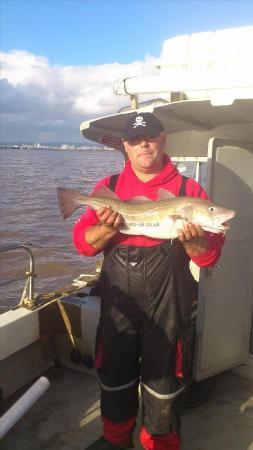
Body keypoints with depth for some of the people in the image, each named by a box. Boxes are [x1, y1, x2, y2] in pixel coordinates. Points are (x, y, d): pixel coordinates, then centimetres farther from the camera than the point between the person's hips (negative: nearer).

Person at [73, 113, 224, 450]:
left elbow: (210, 256, -4)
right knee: (115, 372, 18)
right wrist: (108, 229, -20)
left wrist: (191, 239, -25)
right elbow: (82, 242, -1)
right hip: (117, 300, 2)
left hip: (167, 303, -2)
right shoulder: (108, 187, 3)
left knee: (163, 378, 12)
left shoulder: (189, 189, -2)